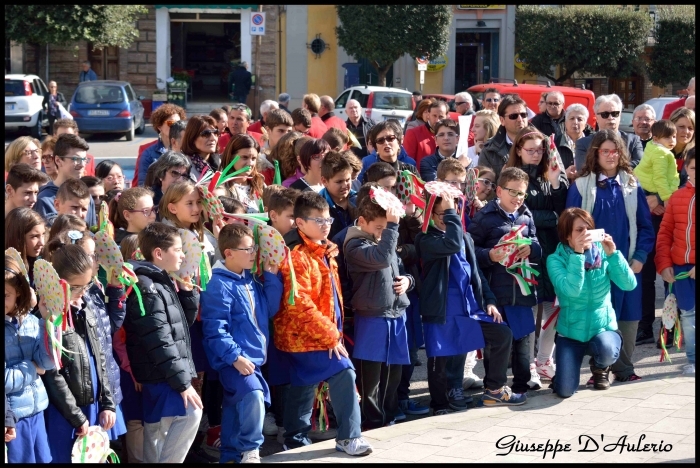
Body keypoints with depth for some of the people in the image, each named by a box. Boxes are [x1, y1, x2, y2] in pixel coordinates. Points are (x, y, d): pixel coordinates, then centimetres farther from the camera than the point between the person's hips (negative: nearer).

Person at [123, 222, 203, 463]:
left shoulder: (162, 283, 14)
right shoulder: (147, 288, -17)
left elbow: (184, 324, 21)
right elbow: (160, 342, -22)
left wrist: (187, 292, 6)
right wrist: (183, 382, -22)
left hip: (158, 375, 10)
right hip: (162, 375, -10)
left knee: (157, 427, 11)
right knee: (189, 414, -16)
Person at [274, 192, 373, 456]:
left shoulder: (324, 250, 12)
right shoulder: (297, 256, -19)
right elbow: (299, 305, -24)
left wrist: (333, 330, 16)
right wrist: (330, 335, -21)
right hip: (305, 337, -9)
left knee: (303, 388, 16)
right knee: (344, 374, -14)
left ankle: (296, 441, 25)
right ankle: (349, 437, -8)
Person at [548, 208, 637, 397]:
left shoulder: (602, 255, -4)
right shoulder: (556, 260, -10)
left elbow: (629, 284, -15)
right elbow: (570, 290, -26)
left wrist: (613, 254, -24)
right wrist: (577, 254, -29)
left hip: (603, 326, 1)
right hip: (571, 330, -1)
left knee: (607, 351, -36)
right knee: (565, 391, -13)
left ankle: (599, 367, 5)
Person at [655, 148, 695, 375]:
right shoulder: (677, 197, 10)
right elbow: (665, 233, 10)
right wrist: (664, 264, 0)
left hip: (692, 267, -3)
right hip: (680, 267, 3)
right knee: (687, 313, 9)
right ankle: (692, 360, 16)